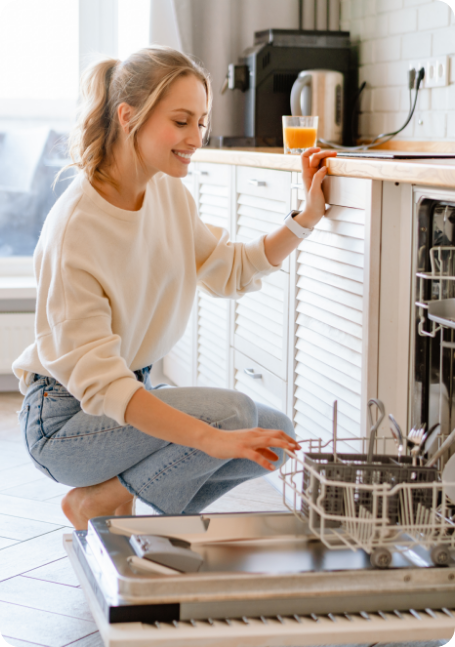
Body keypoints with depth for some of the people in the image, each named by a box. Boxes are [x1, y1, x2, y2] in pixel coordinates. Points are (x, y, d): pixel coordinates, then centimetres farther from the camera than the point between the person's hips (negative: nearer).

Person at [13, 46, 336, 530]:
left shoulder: (168, 192, -2)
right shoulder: (76, 226, -26)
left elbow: (229, 271, 14)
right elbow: (97, 380, -31)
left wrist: (305, 219, -1)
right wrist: (213, 439, -39)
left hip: (135, 393, 8)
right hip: (65, 420, -8)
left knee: (276, 435, -4)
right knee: (234, 411, -24)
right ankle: (95, 501, -6)